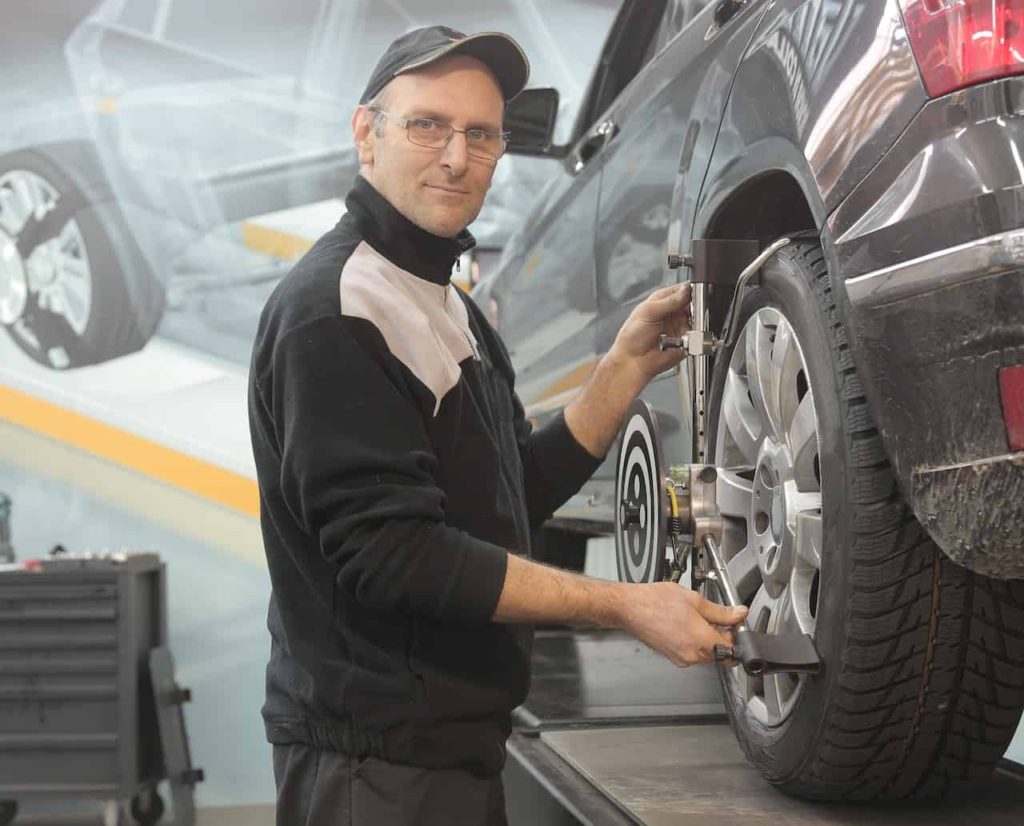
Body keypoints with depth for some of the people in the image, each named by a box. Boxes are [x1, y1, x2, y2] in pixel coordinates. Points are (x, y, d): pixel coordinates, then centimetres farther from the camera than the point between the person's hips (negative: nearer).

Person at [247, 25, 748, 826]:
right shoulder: (334, 310, -17)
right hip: (375, 761, -9)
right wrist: (623, 607, -22)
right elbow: (388, 552, -24)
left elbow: (519, 497, 14)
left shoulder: (446, 304, 14)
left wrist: (629, 364, 5)